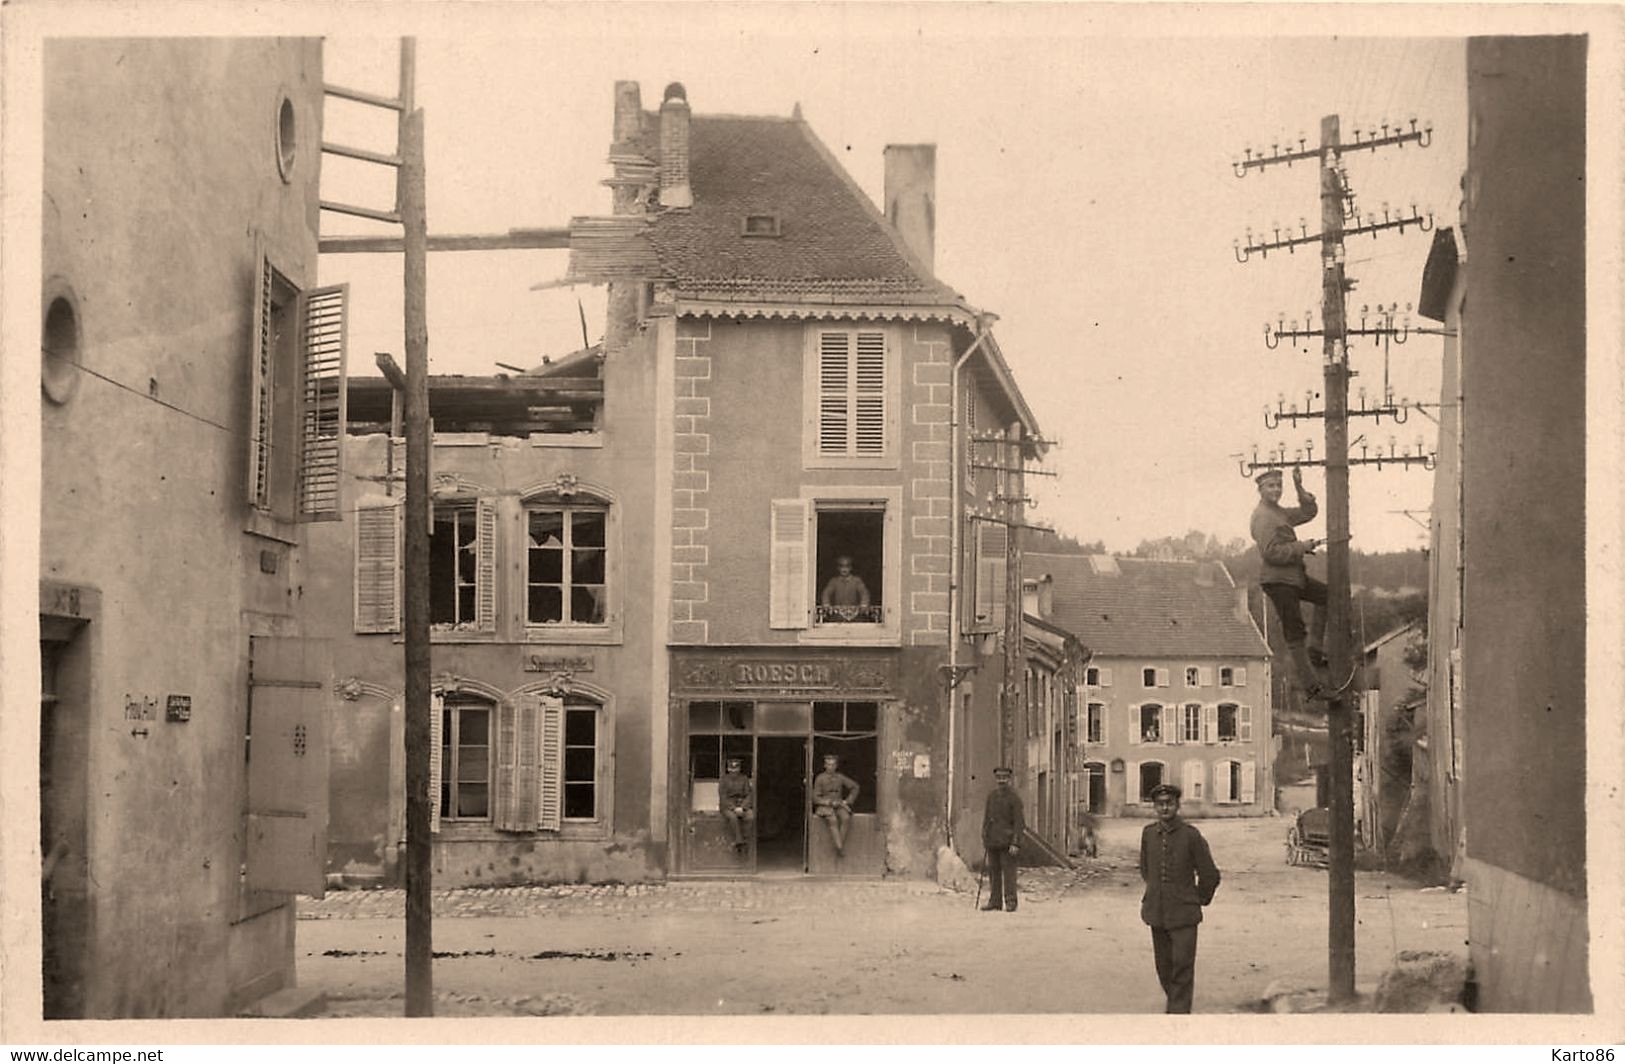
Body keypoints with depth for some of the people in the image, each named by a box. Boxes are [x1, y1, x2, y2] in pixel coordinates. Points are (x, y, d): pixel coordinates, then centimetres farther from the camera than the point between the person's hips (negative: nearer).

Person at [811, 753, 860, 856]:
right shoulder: (820, 778, -4)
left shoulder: (840, 778, 6)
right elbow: (815, 798, -5)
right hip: (824, 807, -3)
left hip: (839, 806, 3)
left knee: (845, 818, -31)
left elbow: (855, 787, 15)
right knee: (833, 820, -35)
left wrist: (848, 801, 3)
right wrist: (830, 803, -15)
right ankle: (840, 848, -40)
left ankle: (840, 847, -31)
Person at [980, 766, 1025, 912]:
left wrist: (1015, 843, -16)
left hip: (1007, 841, -6)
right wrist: (984, 839, 11)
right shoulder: (991, 796, 10)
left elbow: (1018, 822, -10)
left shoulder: (1014, 798, -7)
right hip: (993, 841, 6)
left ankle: (1010, 902, -1)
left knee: (1008, 871, -5)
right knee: (993, 871, 7)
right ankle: (995, 902, 12)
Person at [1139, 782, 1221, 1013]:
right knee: (1163, 966, 11)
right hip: (1156, 914, 4)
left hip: (1183, 914, -4)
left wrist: (1198, 900, 10)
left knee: (1182, 967, -10)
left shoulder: (1191, 836, -9)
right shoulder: (1148, 834, 3)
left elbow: (1210, 875, 0)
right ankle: (1174, 1003, 31)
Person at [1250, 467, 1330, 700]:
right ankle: (1310, 687, -3)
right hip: (1277, 581, -10)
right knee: (1294, 634, -6)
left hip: (1293, 577, 10)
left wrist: (1300, 488, 9)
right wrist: (1302, 547, -16)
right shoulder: (1262, 517, -15)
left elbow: (1308, 512, 21)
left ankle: (1315, 649, 16)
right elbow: (1271, 552, -23)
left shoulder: (1278, 512, 16)